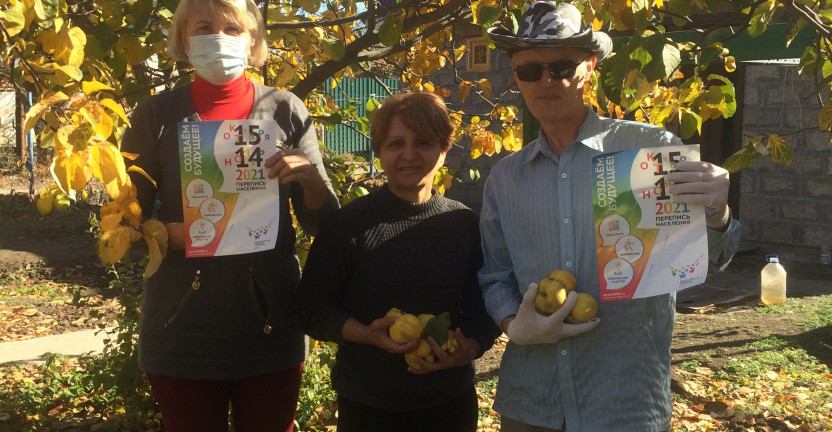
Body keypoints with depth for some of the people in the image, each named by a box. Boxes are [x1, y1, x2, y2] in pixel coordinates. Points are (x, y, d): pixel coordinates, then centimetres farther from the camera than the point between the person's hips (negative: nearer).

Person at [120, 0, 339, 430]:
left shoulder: (286, 111, 2)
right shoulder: (156, 116, 1)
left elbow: (323, 222, 5)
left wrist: (312, 181, -16)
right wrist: (170, 234, -16)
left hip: (270, 326, 0)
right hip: (182, 333, 0)